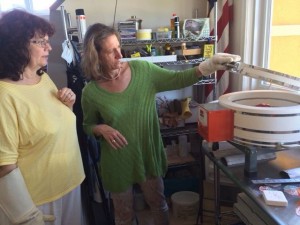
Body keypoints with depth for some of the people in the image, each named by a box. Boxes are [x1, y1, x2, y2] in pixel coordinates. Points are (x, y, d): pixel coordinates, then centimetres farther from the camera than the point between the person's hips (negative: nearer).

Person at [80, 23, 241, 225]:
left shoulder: (142, 70, -10)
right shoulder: (91, 92, -12)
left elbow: (176, 80, -7)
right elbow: (88, 126, 3)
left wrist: (208, 66, -21)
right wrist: (101, 129, -20)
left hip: (149, 153, 2)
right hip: (117, 161, -1)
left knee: (158, 204, 22)